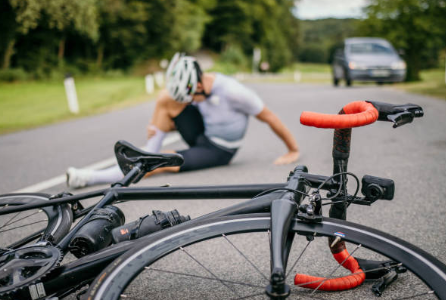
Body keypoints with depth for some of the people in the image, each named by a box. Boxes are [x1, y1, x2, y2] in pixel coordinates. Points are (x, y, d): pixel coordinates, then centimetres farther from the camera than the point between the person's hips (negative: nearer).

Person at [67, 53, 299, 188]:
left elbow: (269, 117, -15)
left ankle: (91, 178, -19)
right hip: (201, 136, 6)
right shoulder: (195, 90, -6)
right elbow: (177, 121, 9)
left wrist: (293, 150, -7)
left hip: (218, 151, -6)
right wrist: (158, 127, -13)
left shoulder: (231, 92, -26)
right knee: (166, 98, -14)